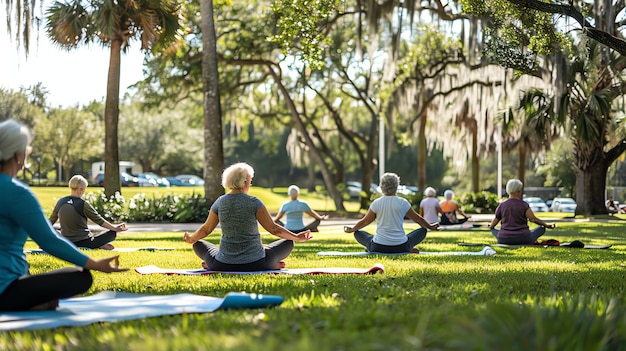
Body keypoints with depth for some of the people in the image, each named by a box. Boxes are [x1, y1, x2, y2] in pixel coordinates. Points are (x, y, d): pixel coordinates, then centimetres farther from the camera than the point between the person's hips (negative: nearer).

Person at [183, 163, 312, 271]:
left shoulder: (220, 203, -2)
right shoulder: (254, 203, -11)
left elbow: (206, 229, 9)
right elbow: (273, 228, -8)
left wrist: (190, 239, 29)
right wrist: (297, 237, 5)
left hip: (223, 264, 2)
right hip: (255, 264, -2)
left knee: (198, 244, 28)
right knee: (288, 243, 17)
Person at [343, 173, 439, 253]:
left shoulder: (376, 203, -2)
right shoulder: (403, 203, -3)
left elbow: (365, 221, 11)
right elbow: (418, 219, 12)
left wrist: (351, 229, 30)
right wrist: (430, 226, 31)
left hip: (378, 247, 0)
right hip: (401, 248, 0)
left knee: (358, 233, 23)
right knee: (422, 231, 22)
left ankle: (370, 249, -3)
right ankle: (409, 250, 0)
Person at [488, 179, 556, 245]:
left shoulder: (501, 206, 2)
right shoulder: (523, 205, -7)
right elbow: (533, 219, -13)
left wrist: (490, 226, 35)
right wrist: (547, 225, 0)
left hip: (504, 241, 3)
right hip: (522, 239, -3)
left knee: (493, 229, 32)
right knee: (542, 228, 16)